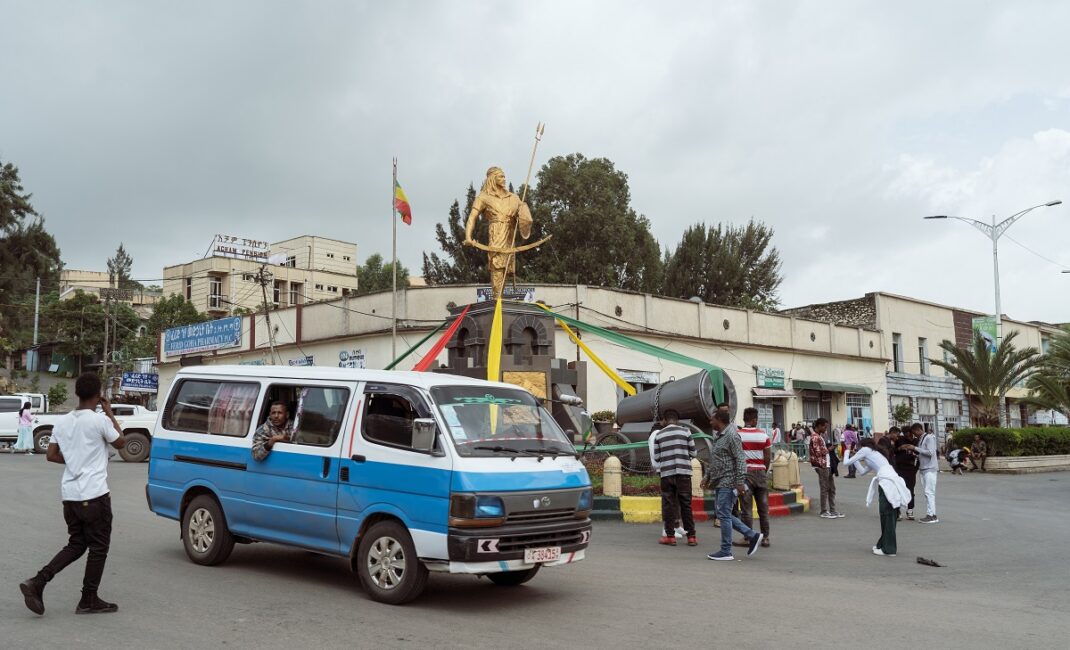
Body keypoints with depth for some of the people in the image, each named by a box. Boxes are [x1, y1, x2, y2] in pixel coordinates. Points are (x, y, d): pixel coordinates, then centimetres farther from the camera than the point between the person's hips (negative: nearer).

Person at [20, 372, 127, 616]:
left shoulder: (63, 422, 8)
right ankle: (89, 600, 10)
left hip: (70, 493, 7)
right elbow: (121, 443, 2)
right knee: (98, 547, 5)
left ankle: (38, 582, 2)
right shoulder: (99, 420, -13)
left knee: (76, 545, 17)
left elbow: (51, 455, 11)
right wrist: (110, 414, 7)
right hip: (94, 494, -7)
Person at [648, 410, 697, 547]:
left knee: (668, 505, 6)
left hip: (666, 473, 0)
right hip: (683, 472, 0)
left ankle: (670, 536, 6)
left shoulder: (658, 435, 5)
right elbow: (693, 453, 6)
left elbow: (656, 458, 5)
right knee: (686, 504, 5)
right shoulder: (685, 432, 2)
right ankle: (691, 536, 6)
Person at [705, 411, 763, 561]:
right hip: (720, 483, 10)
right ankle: (753, 535, 17)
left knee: (724, 515, -7)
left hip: (728, 483, -10)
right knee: (724, 515, 10)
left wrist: (740, 482, -22)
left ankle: (726, 552, -1)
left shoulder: (731, 436, -12)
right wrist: (709, 477, 21)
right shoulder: (719, 437, 18)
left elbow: (740, 460, -17)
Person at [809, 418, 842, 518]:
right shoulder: (815, 437, -15)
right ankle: (824, 512, 5)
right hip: (822, 466, -10)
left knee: (832, 488, 13)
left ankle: (832, 511, 19)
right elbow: (818, 452, -21)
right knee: (824, 489, -3)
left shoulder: (821, 436, 16)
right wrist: (829, 449, -7)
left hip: (827, 465, 10)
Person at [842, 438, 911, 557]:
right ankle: (883, 544, 24)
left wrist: (846, 452, 28)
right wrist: (855, 460, 38)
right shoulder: (874, 454, 30)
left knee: (887, 517, -3)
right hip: (893, 483, 9)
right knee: (887, 516, 15)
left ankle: (888, 549, 2)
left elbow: (847, 463, 9)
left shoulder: (866, 450, 7)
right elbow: (862, 472, 36)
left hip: (887, 484, -9)